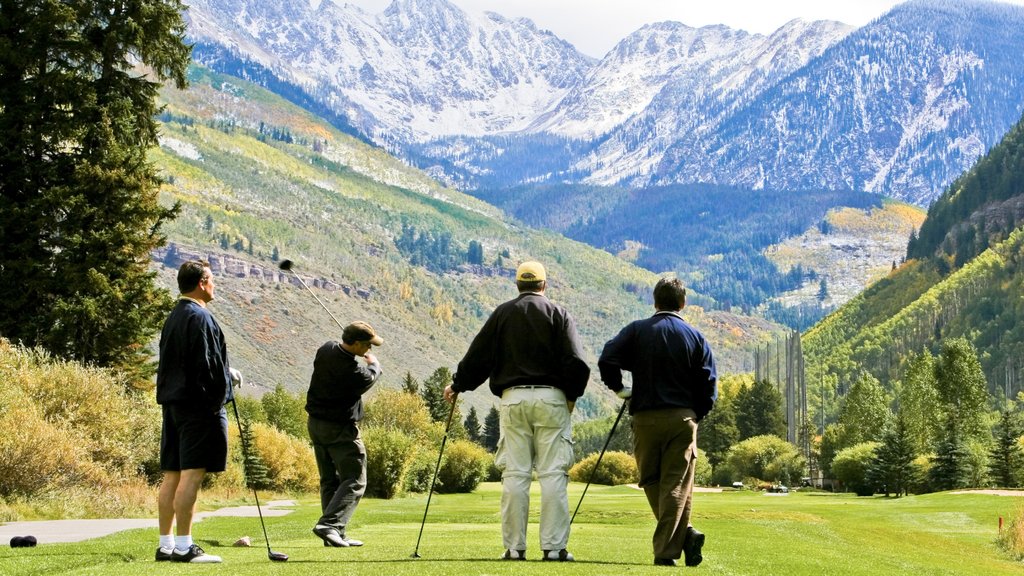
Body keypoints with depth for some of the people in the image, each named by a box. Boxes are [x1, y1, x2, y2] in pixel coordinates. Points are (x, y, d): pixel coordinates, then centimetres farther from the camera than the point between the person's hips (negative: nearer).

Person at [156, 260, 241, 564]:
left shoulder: (173, 317, 18)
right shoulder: (200, 317, -12)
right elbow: (207, 364, -17)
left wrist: (227, 373, 20)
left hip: (172, 402, 10)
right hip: (199, 403, -10)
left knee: (172, 474, 9)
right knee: (192, 473, -9)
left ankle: (166, 544, 12)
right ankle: (183, 546, -9)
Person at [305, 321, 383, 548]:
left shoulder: (326, 349, -3)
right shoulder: (353, 371, -25)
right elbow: (370, 378, -2)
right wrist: (374, 363, 18)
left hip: (316, 423, 9)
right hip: (341, 429, -9)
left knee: (330, 480, 13)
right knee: (354, 481, -2)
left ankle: (336, 535, 13)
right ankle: (329, 524, -17)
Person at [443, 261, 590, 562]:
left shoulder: (502, 314, 9)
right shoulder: (558, 314, 4)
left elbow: (478, 356, 8)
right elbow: (576, 362, -5)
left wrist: (457, 386, 23)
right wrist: (572, 395, 10)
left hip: (513, 397, 2)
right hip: (551, 397, -1)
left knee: (514, 474, 3)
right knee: (553, 474, -1)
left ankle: (514, 546, 3)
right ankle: (554, 546, -4)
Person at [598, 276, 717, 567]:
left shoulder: (637, 330, 3)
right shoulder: (696, 337, 6)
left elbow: (607, 360, -10)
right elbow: (709, 386, 3)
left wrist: (618, 388, 6)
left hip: (645, 418, -1)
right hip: (682, 418, 1)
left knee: (651, 481, 11)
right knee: (676, 484, 2)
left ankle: (684, 533, -2)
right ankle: (667, 550, -5)